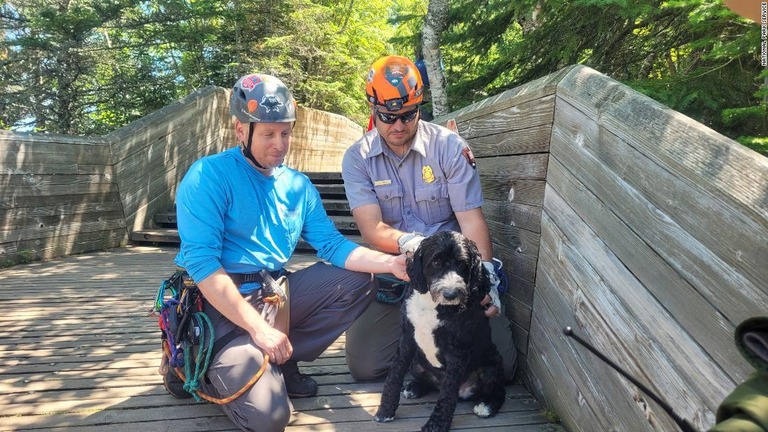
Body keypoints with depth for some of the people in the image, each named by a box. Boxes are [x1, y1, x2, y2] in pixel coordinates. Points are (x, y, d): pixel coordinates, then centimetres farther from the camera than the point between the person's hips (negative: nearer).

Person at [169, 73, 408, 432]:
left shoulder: (298, 185, 8)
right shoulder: (208, 176, -12)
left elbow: (332, 244, 2)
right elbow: (200, 261, -20)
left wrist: (391, 262, -15)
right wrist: (258, 328, -24)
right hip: (221, 304, -6)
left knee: (359, 280, -3)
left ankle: (281, 363, 1)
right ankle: (217, 372, 12)